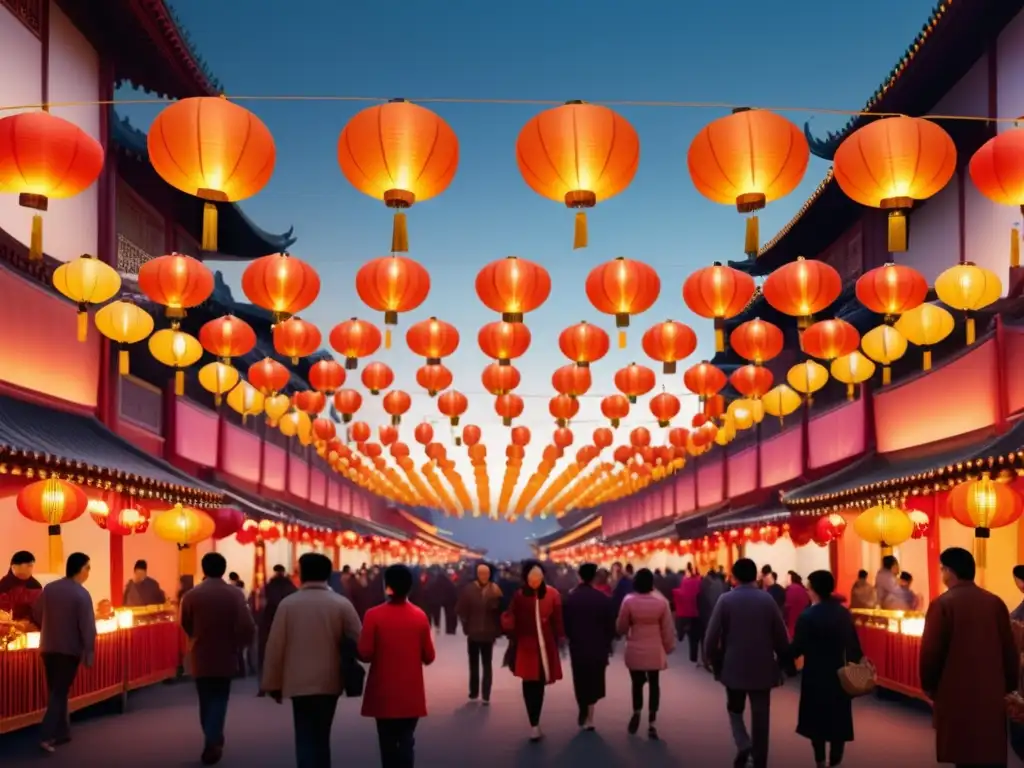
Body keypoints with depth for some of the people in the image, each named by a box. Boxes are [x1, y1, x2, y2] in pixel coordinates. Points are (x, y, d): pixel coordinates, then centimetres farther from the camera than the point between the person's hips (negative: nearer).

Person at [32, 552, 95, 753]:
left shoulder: (48, 588, 2)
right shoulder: (81, 594, -16)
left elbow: (36, 615, 12)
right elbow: (87, 627, -17)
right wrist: (89, 653, -11)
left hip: (48, 648, 6)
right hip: (70, 650, -6)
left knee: (56, 691, 15)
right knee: (60, 693, -1)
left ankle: (61, 732, 22)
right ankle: (47, 736, -10)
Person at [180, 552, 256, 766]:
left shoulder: (191, 595, -10)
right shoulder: (235, 594, -11)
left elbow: (185, 625, 2)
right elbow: (247, 626, -15)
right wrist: (240, 644, 3)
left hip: (201, 657, 1)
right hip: (225, 656, -1)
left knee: (206, 700, 17)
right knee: (219, 699, 8)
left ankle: (212, 741, 27)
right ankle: (213, 742, -7)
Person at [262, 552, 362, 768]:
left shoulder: (287, 604, -5)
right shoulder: (342, 604, -4)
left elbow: (275, 647, -4)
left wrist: (274, 684, 5)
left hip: (299, 683, -1)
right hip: (329, 682, 1)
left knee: (306, 739, 1)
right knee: (320, 738, 16)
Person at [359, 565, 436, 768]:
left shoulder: (374, 615, -11)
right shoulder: (420, 616, -4)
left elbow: (365, 654, -12)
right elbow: (428, 657, 0)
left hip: (383, 692, -1)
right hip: (411, 693, 1)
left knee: (388, 741, 12)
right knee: (407, 740, 3)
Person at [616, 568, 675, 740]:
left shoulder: (629, 601, -11)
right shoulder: (661, 601, -8)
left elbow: (621, 627, -1)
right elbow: (667, 629, -1)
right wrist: (669, 647, 13)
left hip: (635, 651, -1)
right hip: (655, 651, 1)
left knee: (637, 683, 17)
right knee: (654, 684, 11)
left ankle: (637, 712, 5)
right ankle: (651, 723, 9)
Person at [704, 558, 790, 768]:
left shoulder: (726, 600, -8)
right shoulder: (767, 599, -4)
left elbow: (711, 636, -10)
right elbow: (781, 636, -2)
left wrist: (714, 662, 5)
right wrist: (783, 662, 12)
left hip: (734, 667, -1)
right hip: (762, 668, 1)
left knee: (735, 710, 18)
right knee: (760, 718, 8)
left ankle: (743, 744, -6)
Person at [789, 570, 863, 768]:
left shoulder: (807, 616, -15)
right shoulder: (844, 613, 0)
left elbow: (797, 649, -15)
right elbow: (853, 645, 3)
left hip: (816, 676, -4)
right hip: (839, 674, 4)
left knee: (817, 720, 11)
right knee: (838, 721, 9)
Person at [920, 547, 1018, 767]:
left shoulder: (943, 603, -10)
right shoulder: (996, 603, 3)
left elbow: (931, 651, -10)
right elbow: (1010, 650, 7)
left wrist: (929, 686, 6)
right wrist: (1008, 685, 20)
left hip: (956, 694, -4)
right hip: (992, 692, 4)